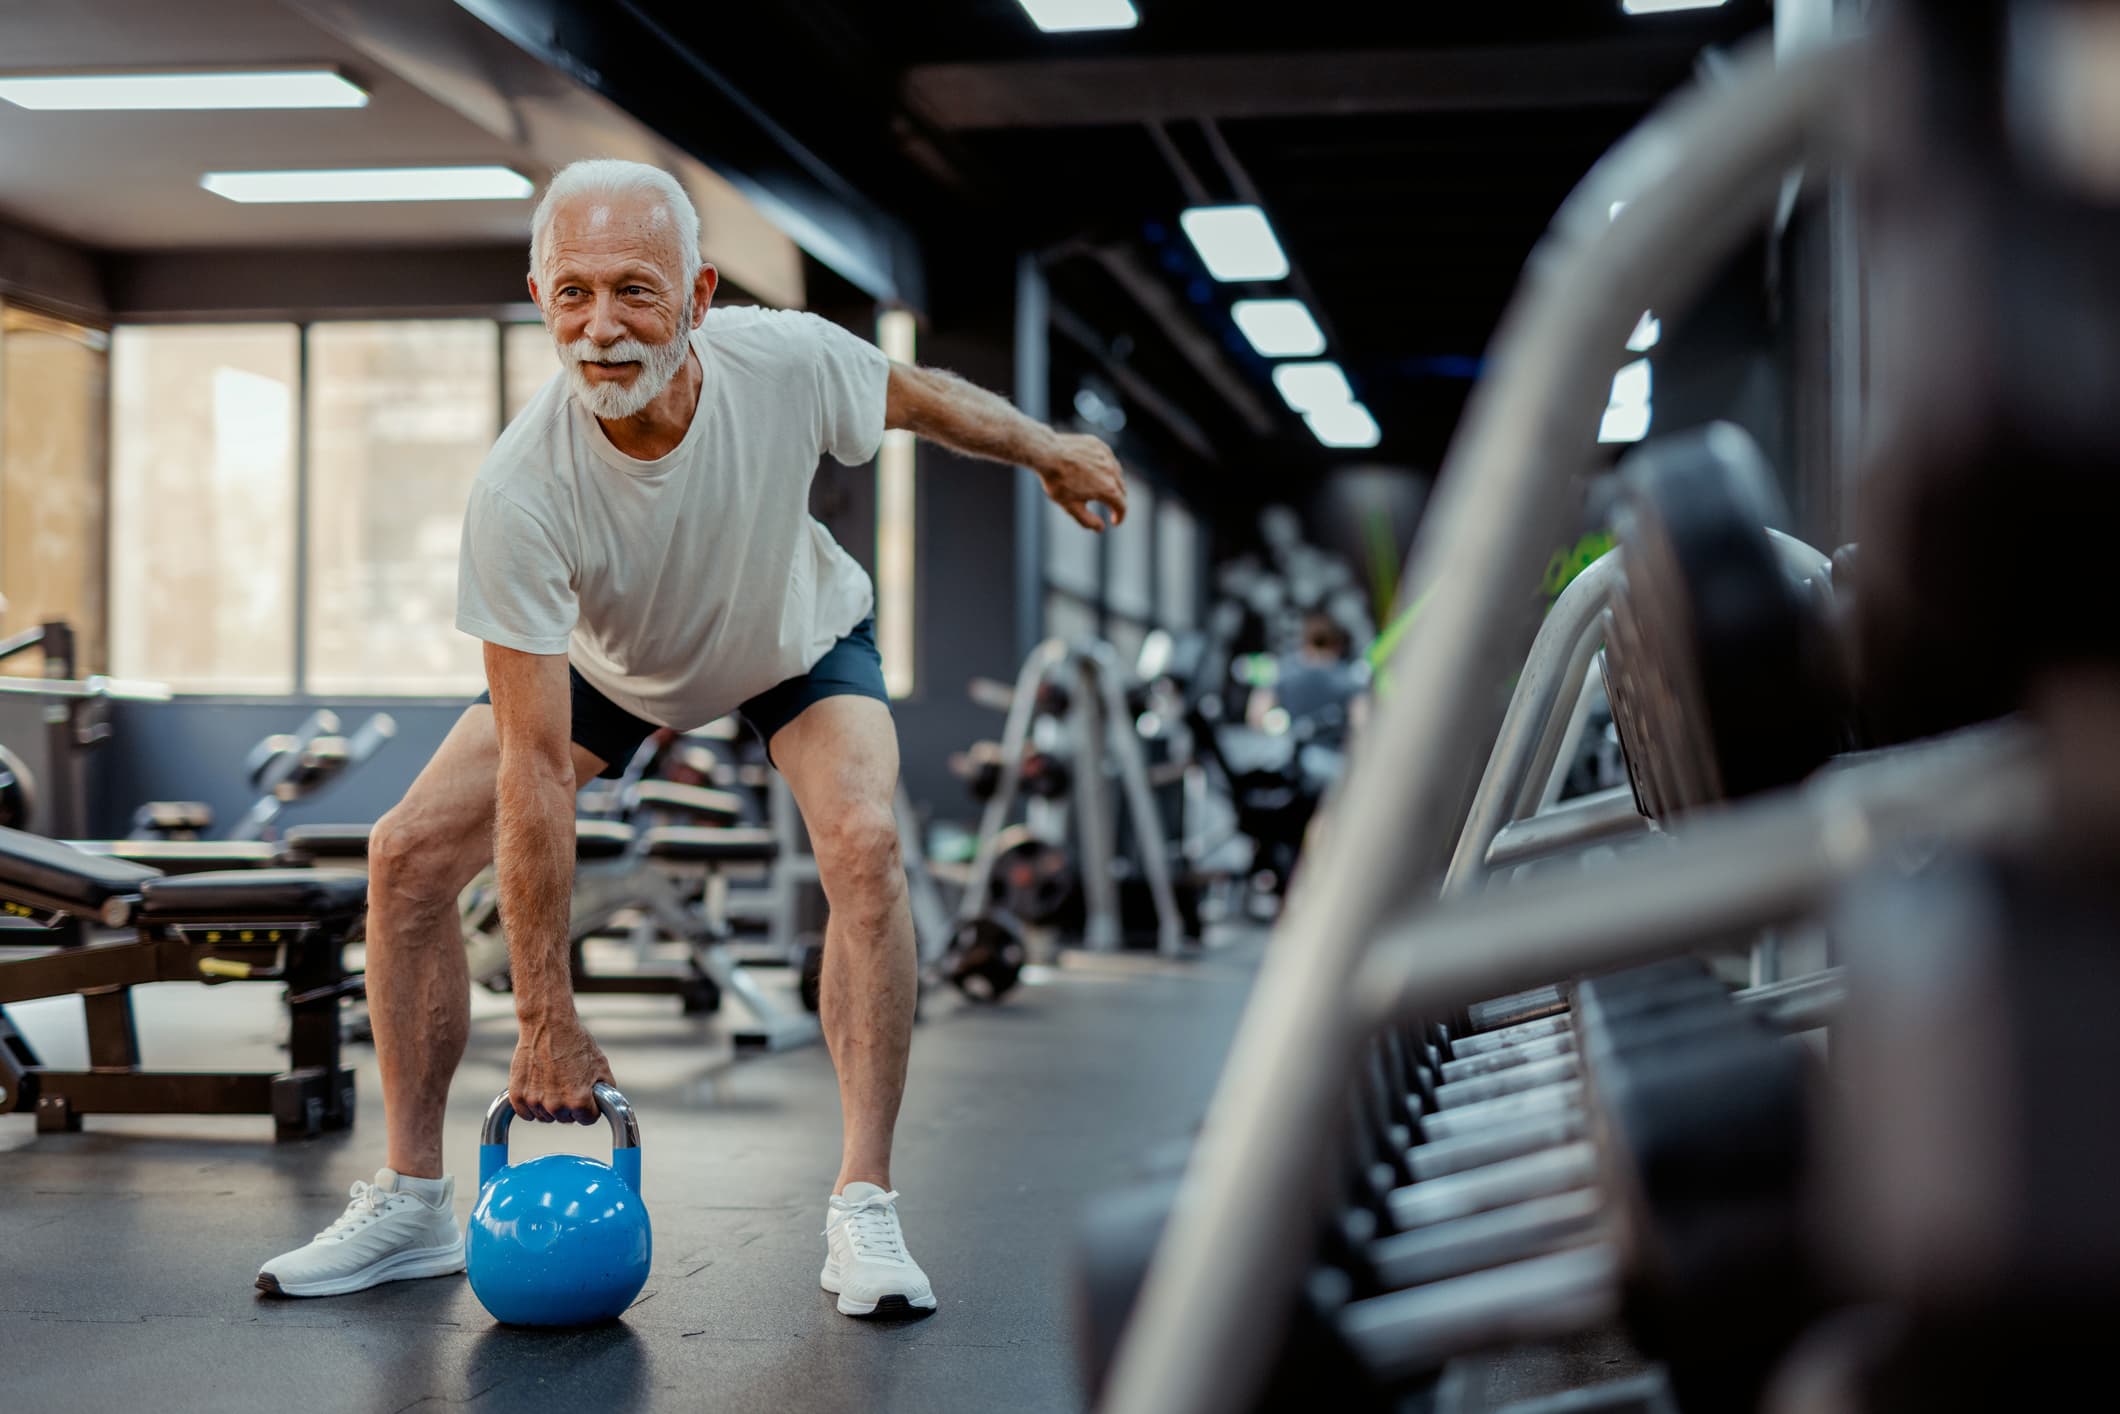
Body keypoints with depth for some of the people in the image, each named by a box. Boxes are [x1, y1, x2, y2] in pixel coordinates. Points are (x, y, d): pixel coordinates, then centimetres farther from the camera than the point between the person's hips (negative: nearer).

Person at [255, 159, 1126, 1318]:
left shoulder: (787, 361, -36)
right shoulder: (519, 493, -39)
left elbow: (918, 398, -9)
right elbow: (535, 767, -36)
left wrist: (1046, 449, 5)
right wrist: (546, 1018, -33)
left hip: (796, 637, 0)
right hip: (600, 659, 0)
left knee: (863, 842, -26)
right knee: (407, 854, -10)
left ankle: (861, 1211, -16)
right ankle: (412, 1203, 6)